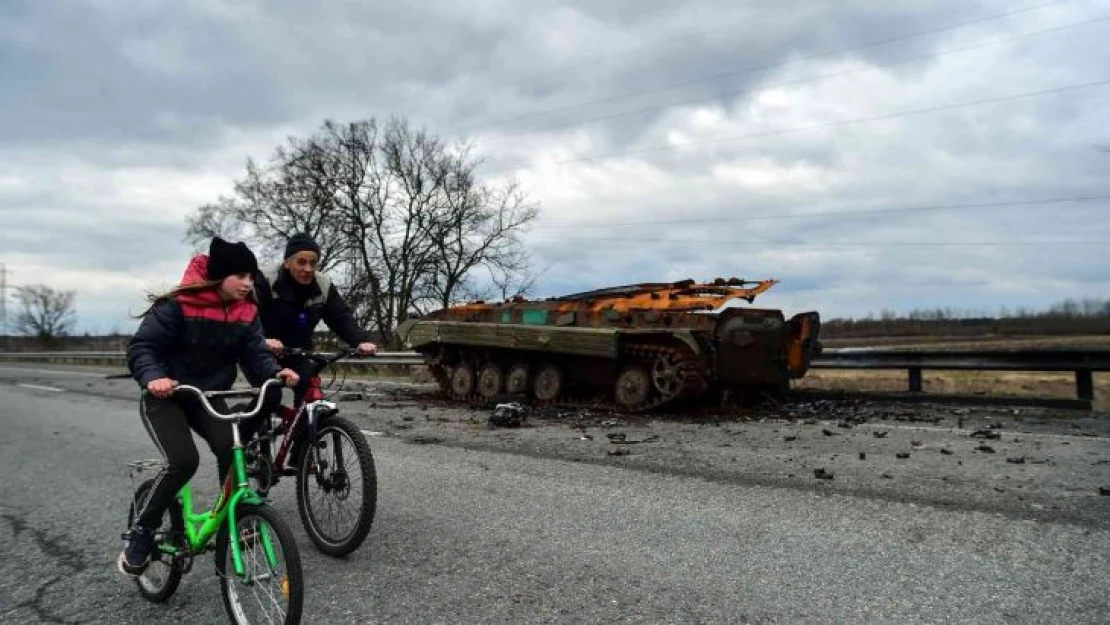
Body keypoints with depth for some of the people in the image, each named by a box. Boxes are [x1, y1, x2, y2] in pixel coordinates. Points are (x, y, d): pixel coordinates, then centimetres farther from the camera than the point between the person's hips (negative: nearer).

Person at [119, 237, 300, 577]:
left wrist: (277, 372, -29)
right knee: (183, 461, -24)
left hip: (209, 398, 5)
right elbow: (141, 346, -21)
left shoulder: (246, 312, -5)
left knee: (231, 450, -20)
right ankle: (140, 531, -2)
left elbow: (255, 354, -8)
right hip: (165, 397, -4)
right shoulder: (178, 305, -22)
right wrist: (152, 377, -41)